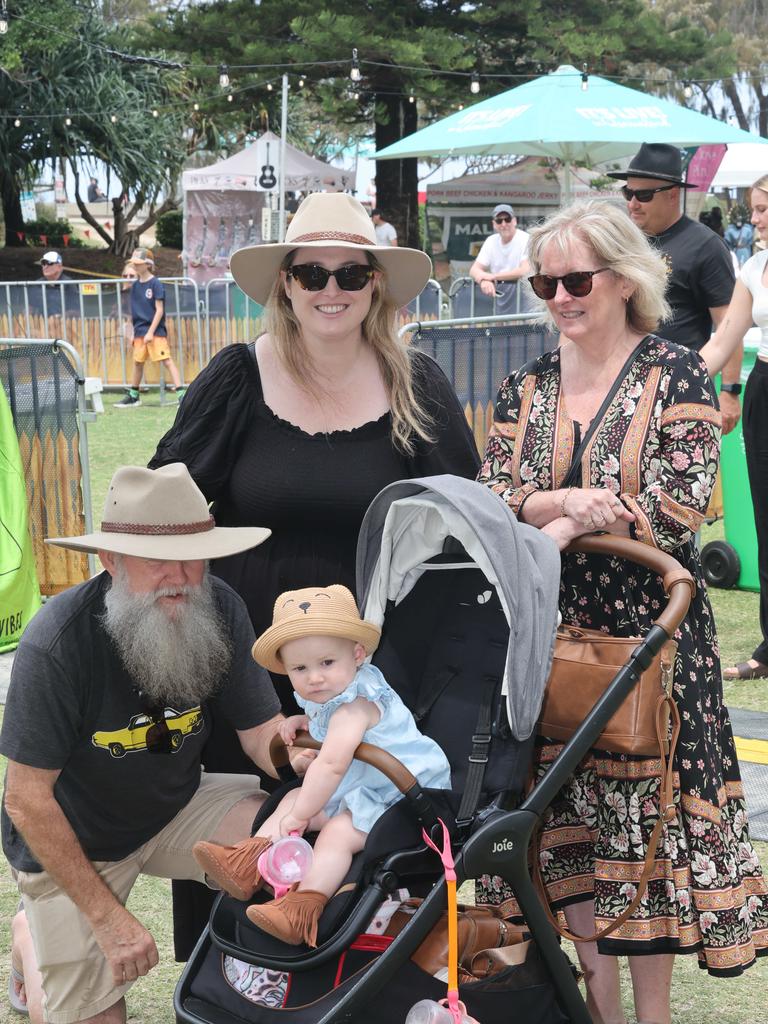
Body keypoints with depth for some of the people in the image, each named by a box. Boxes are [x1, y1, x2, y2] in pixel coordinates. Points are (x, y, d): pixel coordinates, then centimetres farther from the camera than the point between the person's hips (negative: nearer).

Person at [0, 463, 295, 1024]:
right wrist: (108, 917, -23)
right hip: (72, 838, -4)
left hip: (176, 808, 4)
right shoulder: (56, 644, -29)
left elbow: (263, 731, -9)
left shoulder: (219, 609, -16)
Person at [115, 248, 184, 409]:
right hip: (140, 332, 7)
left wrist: (151, 332, -17)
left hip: (156, 331, -7)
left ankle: (181, 394, -14)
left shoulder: (156, 284, -9)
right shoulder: (135, 286, 10)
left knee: (166, 361, -12)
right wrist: (134, 332, 13)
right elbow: (135, 311, 16)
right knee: (137, 362, 14)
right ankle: (133, 396, 26)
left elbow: (159, 310, -12)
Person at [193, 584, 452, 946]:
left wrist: (299, 815, -28)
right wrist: (301, 722, 7)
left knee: (338, 831, -29)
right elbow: (327, 730, 30)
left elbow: (332, 765, -35)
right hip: (357, 792, 11)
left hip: (403, 799, -11)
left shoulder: (354, 706, -26)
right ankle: (247, 864, -3)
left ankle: (301, 910, -37)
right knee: (293, 797, 6)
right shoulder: (330, 697, 6)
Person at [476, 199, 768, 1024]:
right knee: (569, 816, 8)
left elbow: (678, 513, -14)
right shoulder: (526, 389, 10)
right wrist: (566, 504, -20)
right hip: (550, 632, 4)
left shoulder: (676, 377, -4)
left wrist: (537, 515, -12)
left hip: (648, 631, -4)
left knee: (649, 812, 1)